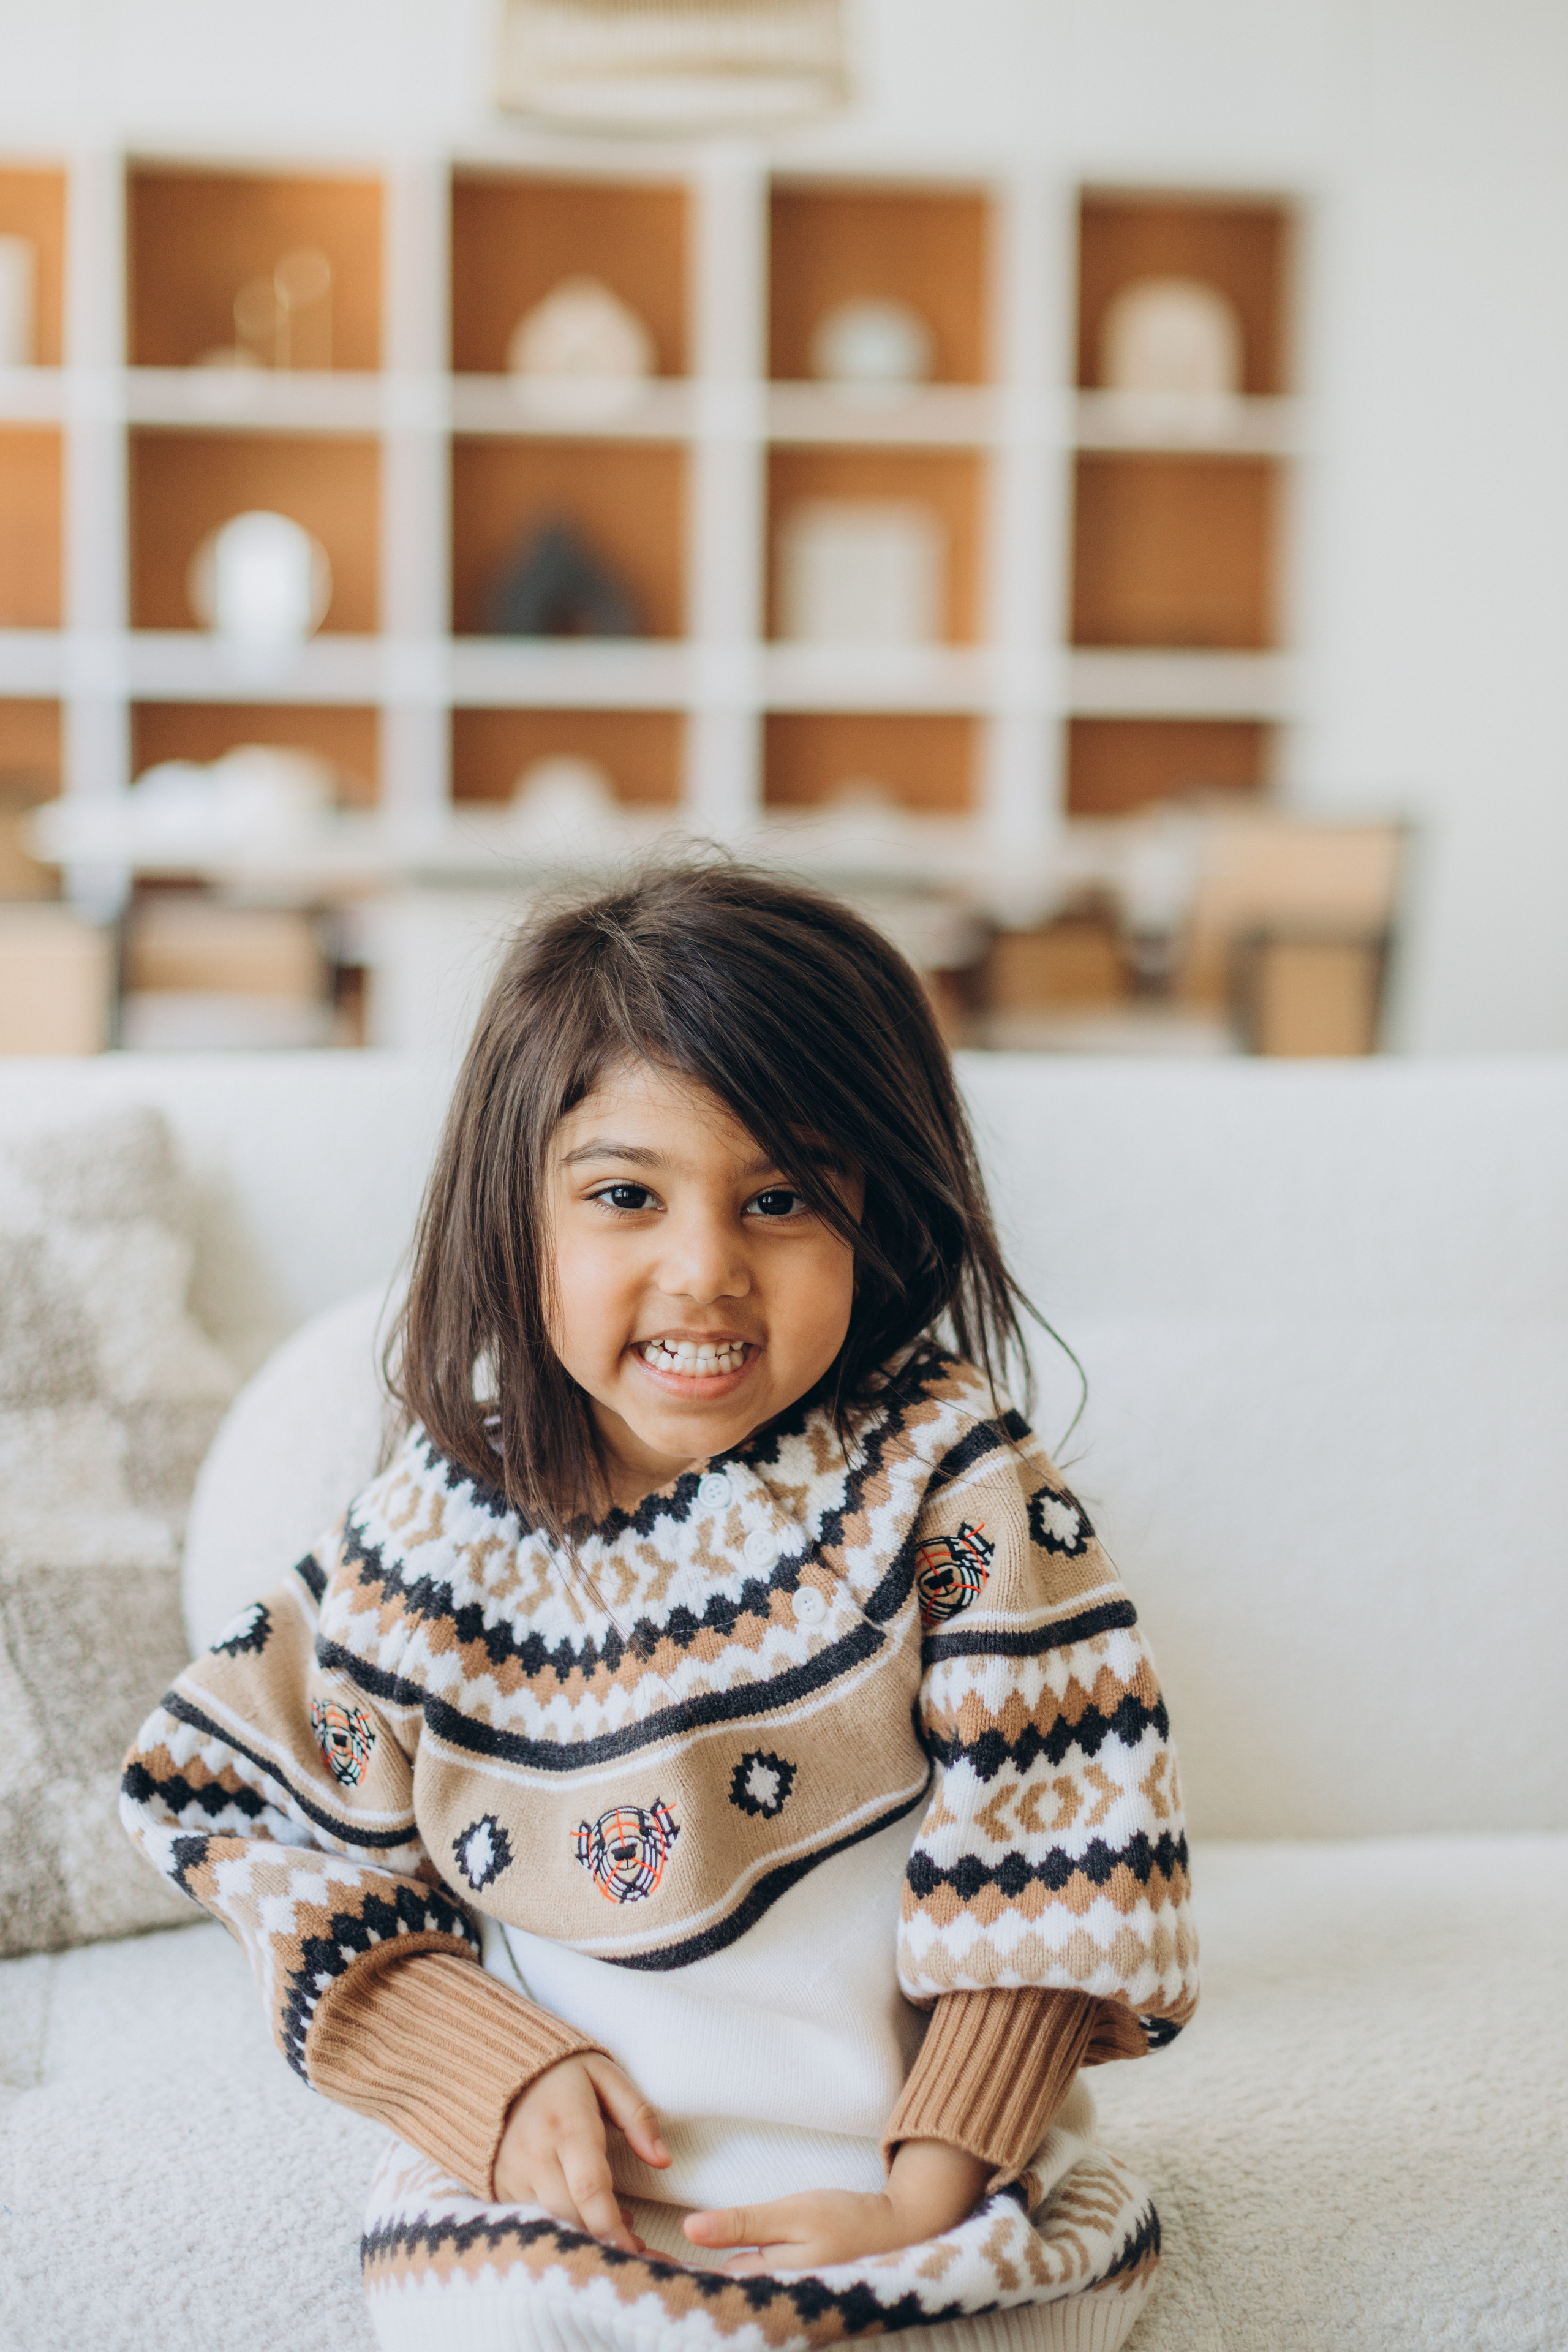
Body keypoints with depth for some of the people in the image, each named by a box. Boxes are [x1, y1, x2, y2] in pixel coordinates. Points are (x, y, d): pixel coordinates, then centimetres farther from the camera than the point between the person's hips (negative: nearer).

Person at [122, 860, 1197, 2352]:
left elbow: (1045, 1837, -10)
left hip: (911, 2137, 1)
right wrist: (503, 2074, -10)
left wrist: (929, 2200, -14)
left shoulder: (944, 1471, -9)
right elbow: (280, 1834, 3)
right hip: (558, 2168, 0)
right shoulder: (440, 1537, -5)